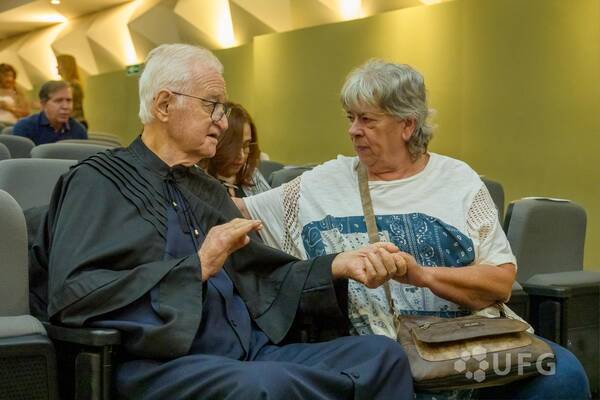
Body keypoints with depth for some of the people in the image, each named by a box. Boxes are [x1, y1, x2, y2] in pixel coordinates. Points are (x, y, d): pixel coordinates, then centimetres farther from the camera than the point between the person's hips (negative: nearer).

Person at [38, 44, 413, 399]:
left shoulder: (206, 188, 23)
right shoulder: (99, 180, 0)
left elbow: (261, 278, 16)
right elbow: (74, 294, -15)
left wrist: (338, 266, 0)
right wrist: (197, 268, -15)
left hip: (248, 353, 7)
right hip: (158, 362, -6)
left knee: (382, 353, -12)